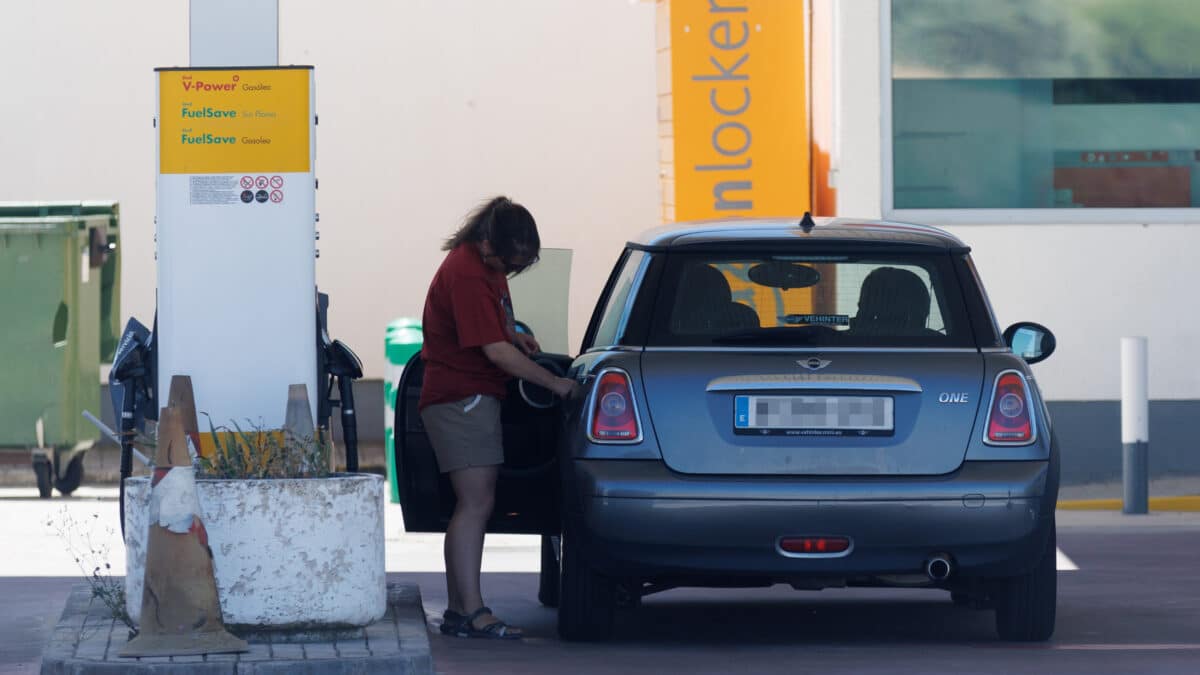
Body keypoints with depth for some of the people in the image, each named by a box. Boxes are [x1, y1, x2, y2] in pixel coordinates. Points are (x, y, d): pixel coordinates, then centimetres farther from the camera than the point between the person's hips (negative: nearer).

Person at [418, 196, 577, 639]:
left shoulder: (487, 265, 12)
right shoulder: (466, 274, -19)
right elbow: (496, 352, -22)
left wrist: (514, 336, 11)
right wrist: (554, 383, -15)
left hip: (472, 398, 10)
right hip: (462, 398, -10)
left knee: (472, 507, 10)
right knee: (476, 504, -14)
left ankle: (458, 610, 12)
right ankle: (472, 614, -18)